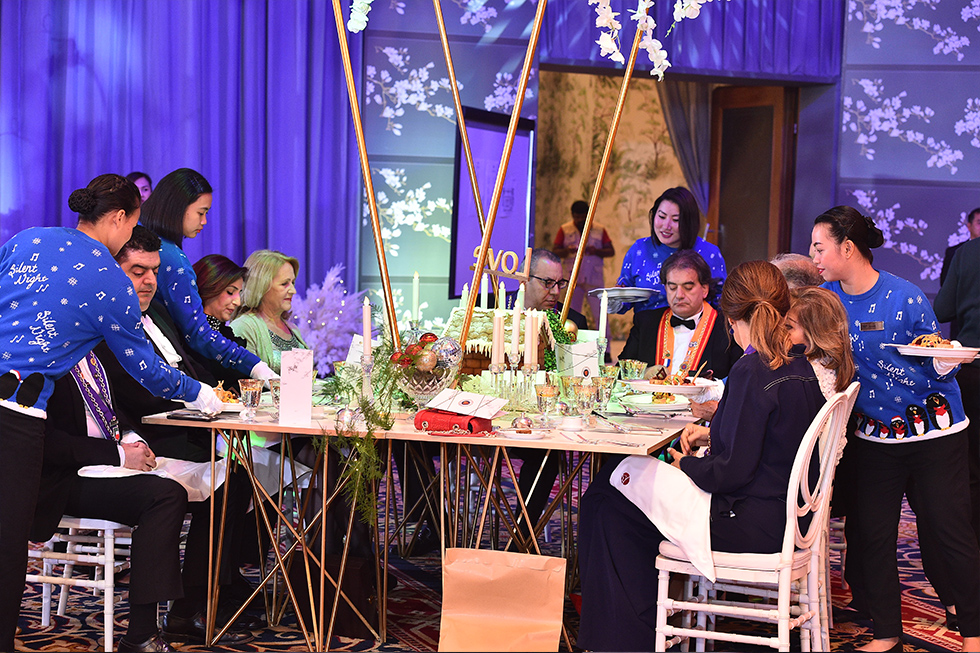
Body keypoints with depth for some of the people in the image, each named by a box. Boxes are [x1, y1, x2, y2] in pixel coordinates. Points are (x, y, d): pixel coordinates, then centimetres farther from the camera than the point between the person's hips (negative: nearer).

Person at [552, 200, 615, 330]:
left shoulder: (599, 230, 10)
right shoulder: (564, 230, 9)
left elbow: (611, 251, 9)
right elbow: (554, 252, 5)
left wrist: (597, 251, -11)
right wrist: (567, 251, -16)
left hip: (594, 280, 0)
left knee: (600, 314, -5)